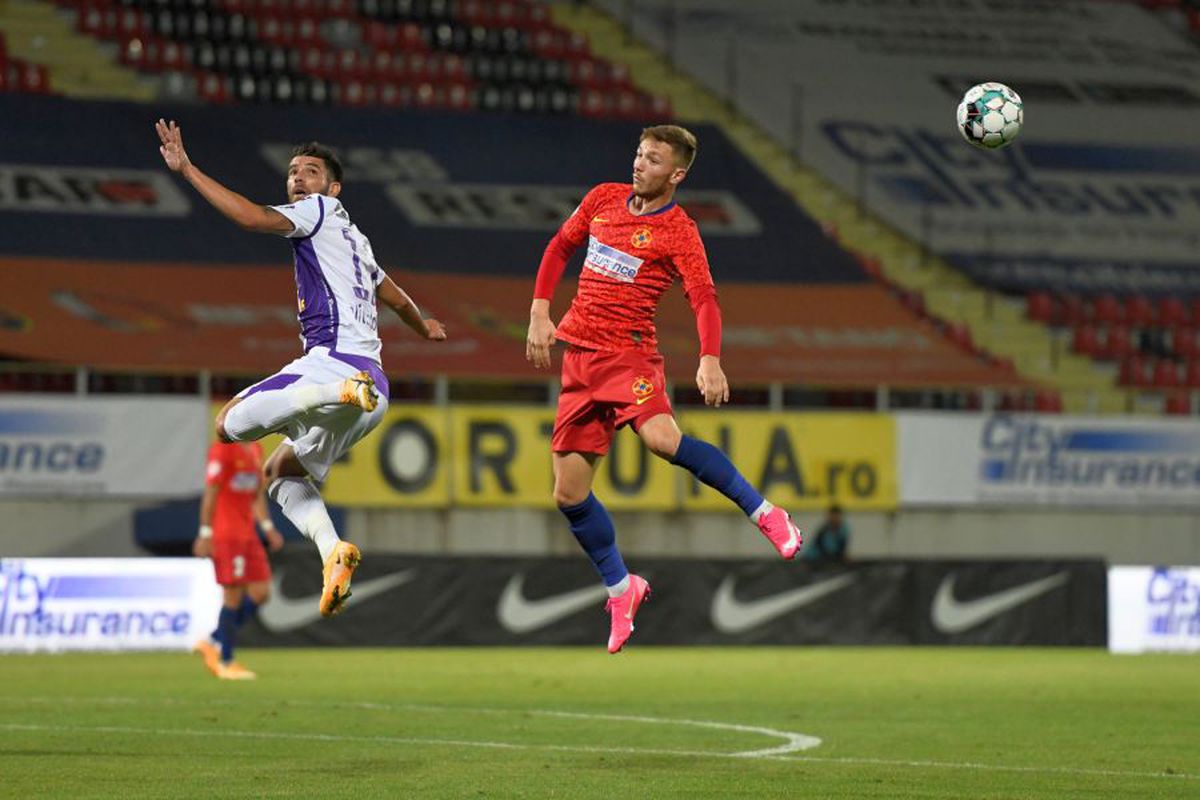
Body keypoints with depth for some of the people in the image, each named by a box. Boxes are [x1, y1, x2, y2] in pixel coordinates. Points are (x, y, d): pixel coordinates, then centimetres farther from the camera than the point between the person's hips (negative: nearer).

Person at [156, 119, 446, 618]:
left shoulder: (320, 210, 6)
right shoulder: (353, 238, 30)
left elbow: (254, 218, -12)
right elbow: (395, 296, 47)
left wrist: (187, 170, -10)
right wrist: (424, 327, 68)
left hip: (333, 358, -9)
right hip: (373, 384, 9)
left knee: (230, 422, -19)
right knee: (281, 471, 19)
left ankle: (340, 391, -39)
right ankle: (332, 550, -8)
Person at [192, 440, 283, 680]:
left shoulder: (255, 450, 14)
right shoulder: (222, 449, -11)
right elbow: (210, 493, -13)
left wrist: (268, 527, 13)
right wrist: (205, 534, -16)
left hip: (247, 533, 9)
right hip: (225, 534, -9)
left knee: (261, 593, 3)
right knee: (234, 595, -6)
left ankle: (213, 642, 14)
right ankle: (226, 662, 3)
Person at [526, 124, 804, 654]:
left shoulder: (678, 232, -7)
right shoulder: (604, 199, 9)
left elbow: (704, 299, -17)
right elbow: (559, 248, 22)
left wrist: (710, 361, -33)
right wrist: (540, 312, 10)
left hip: (629, 353, -5)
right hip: (578, 353, 5)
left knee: (661, 438, -34)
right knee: (568, 493, 2)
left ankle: (763, 513, -19)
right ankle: (620, 590, 20)